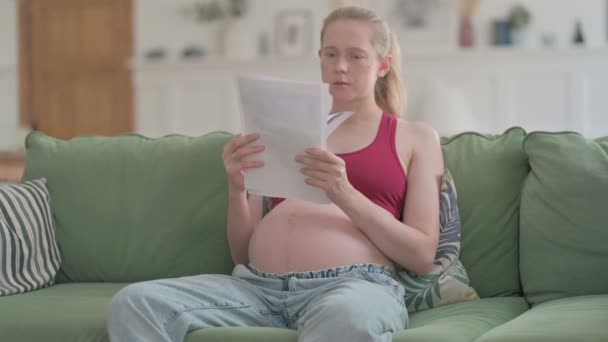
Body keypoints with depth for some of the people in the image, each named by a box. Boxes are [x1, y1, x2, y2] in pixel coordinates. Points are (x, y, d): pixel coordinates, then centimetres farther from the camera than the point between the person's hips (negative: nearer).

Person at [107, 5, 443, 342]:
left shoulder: (416, 137, 17)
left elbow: (421, 256, 4)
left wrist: (346, 196, -10)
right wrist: (236, 190, 0)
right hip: (257, 286, 4)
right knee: (134, 303, -24)